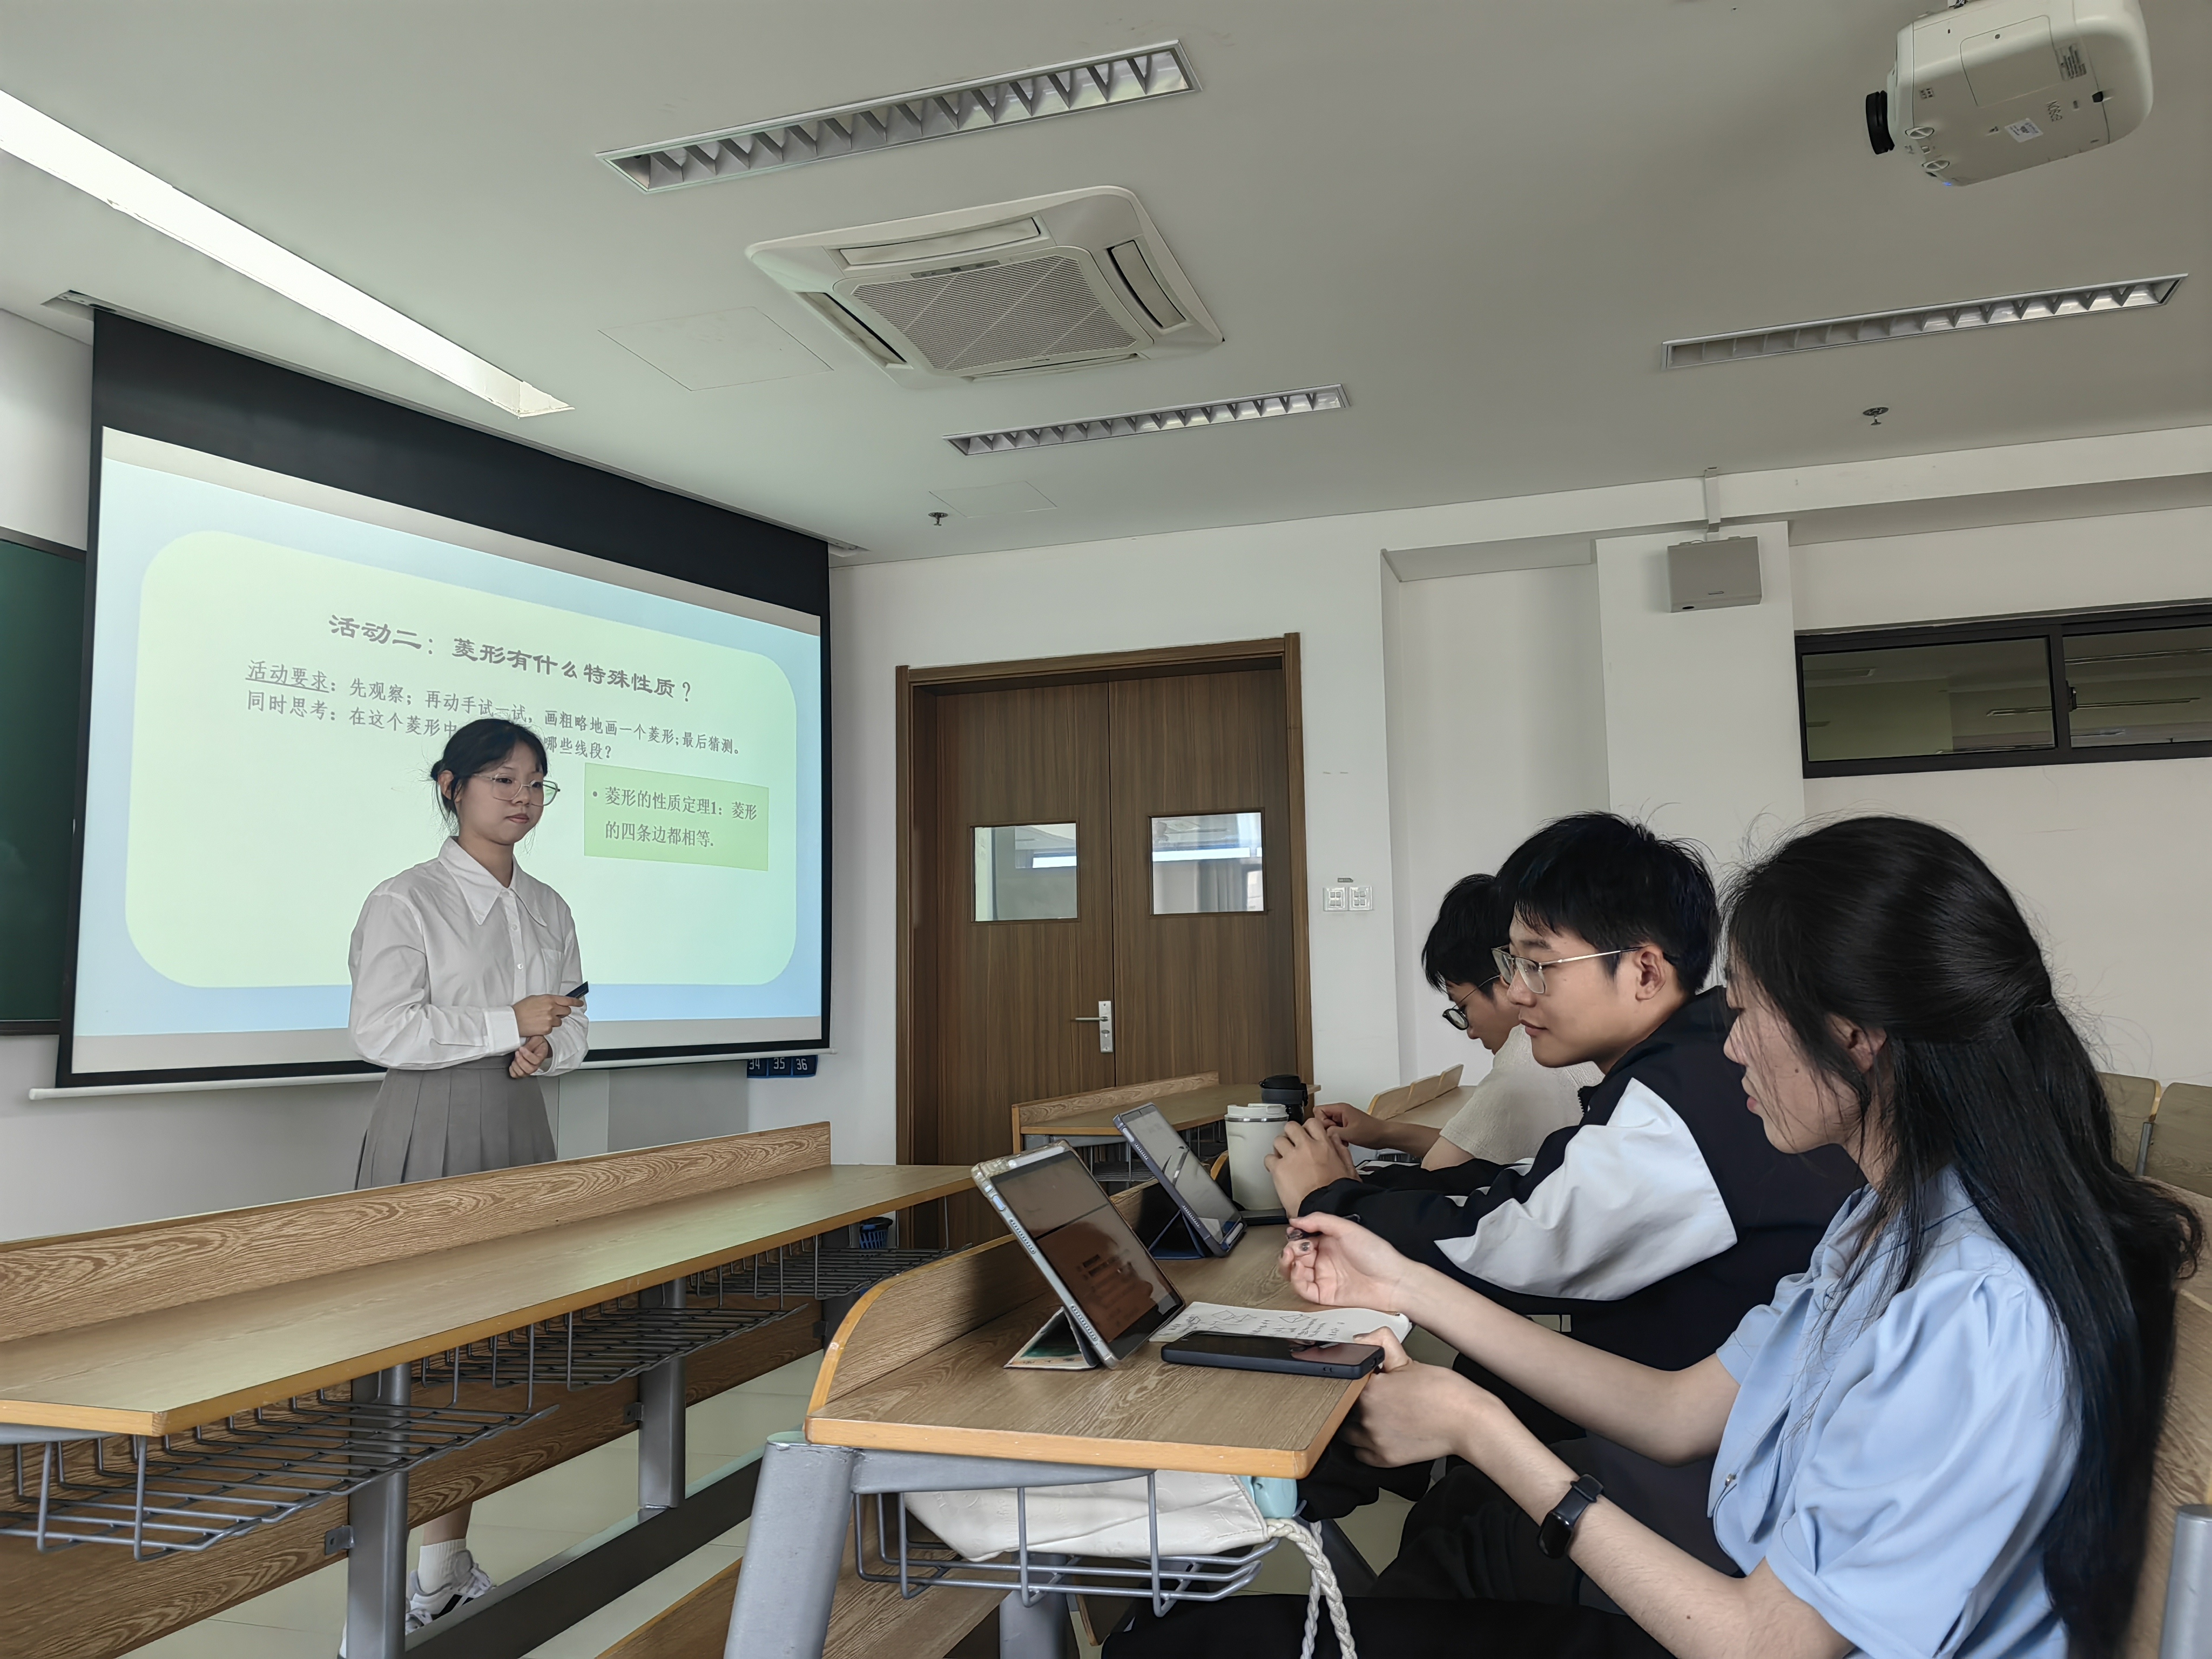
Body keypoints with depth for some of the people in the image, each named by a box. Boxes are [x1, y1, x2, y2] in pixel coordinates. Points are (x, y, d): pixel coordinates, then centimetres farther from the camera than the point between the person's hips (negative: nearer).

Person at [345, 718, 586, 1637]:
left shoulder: (546, 907, 12)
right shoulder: (405, 901, -7)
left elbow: (574, 1025, 14)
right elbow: (380, 1030, -15)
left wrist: (544, 1048, -8)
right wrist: (508, 1024, -15)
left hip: (518, 1129, 6)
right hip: (429, 1131, -6)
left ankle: (450, 1554, 21)